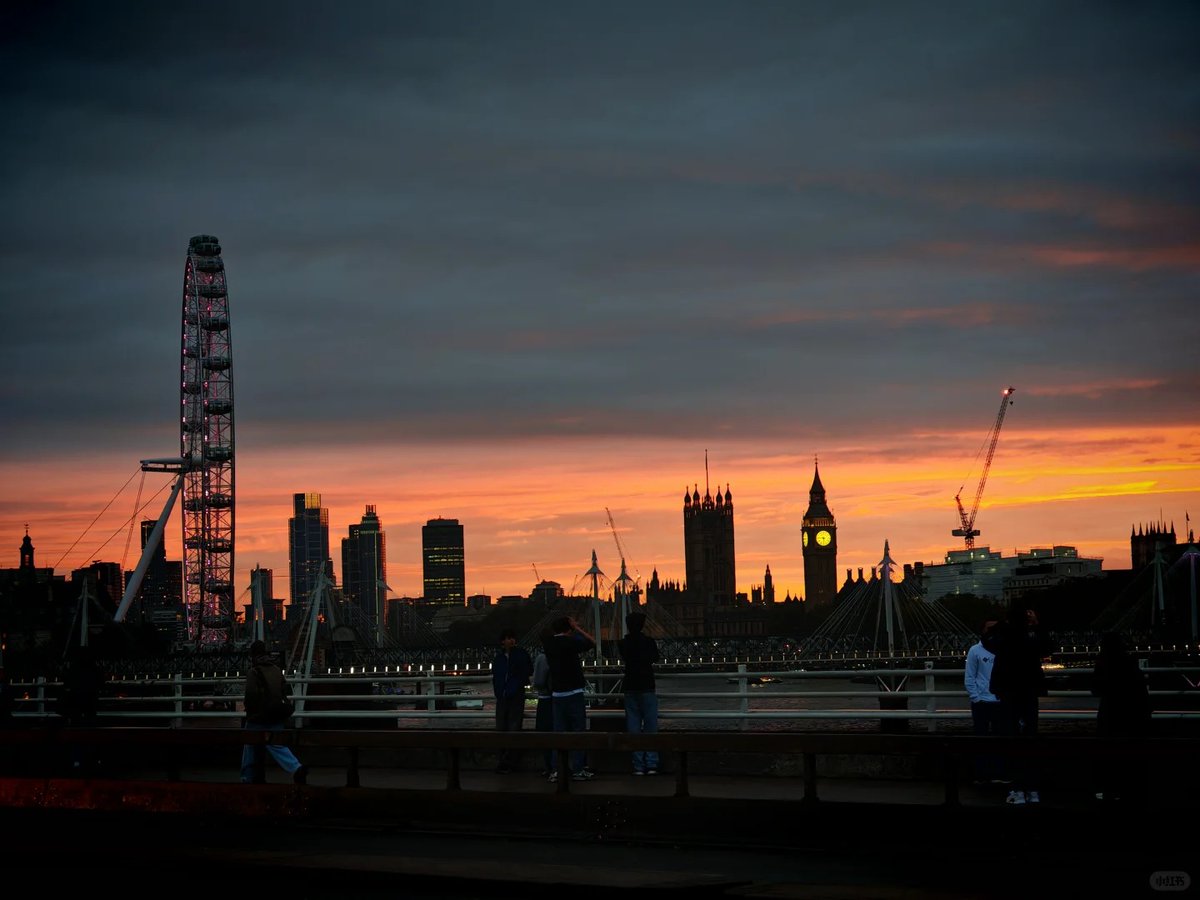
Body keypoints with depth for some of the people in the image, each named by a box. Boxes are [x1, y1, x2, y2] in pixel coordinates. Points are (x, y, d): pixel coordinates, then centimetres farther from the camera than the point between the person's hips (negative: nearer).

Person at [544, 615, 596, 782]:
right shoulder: (569, 642, -12)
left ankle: (557, 770, 5)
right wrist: (577, 628, 5)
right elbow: (591, 642, -1)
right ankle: (578, 770, -1)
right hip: (574, 693, -6)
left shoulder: (549, 644, 5)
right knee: (578, 731, 0)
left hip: (557, 694, 6)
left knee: (559, 732, 7)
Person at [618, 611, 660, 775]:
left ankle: (638, 766, 1)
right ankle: (651, 764, -3)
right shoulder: (649, 641, -8)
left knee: (633, 728, 4)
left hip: (630, 689, 3)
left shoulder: (623, 644, -1)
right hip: (647, 687, -2)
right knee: (650, 727, 3)